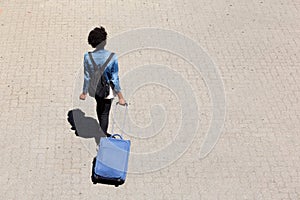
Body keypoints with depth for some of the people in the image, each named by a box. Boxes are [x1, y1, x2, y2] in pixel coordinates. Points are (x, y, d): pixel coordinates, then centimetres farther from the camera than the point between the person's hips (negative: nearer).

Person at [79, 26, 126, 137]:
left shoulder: (87, 57, -19)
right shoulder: (111, 57, -26)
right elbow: (115, 79, -20)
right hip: (107, 90, -4)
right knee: (105, 113, 14)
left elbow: (87, 77, -9)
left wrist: (84, 93, 6)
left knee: (99, 108, 29)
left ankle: (102, 132, 49)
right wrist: (120, 97, -11)